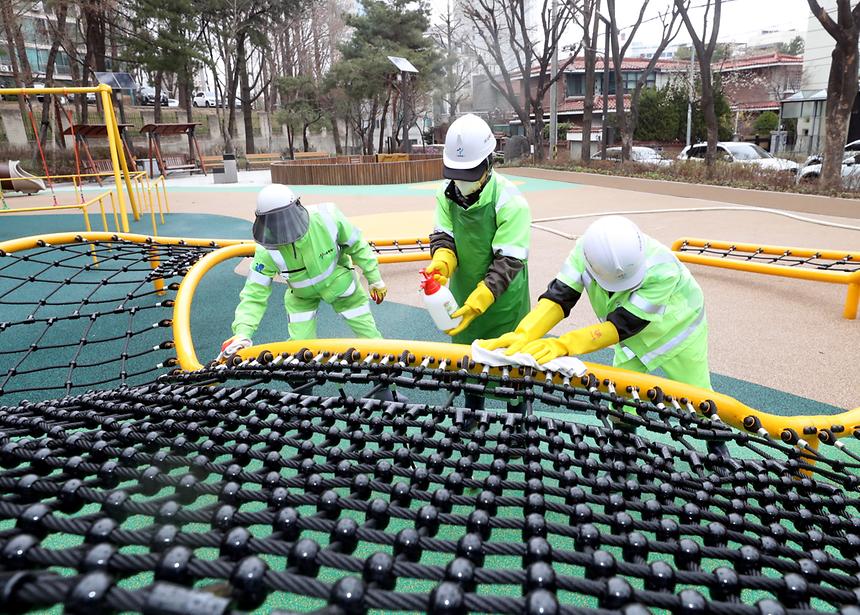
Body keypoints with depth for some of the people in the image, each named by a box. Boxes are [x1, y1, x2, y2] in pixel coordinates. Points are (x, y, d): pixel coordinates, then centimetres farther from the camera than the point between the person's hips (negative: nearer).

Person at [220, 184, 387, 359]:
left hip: (340, 283, 0)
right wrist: (242, 334, -40)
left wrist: (375, 278, -6)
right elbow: (254, 295, -26)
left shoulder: (326, 217, -34)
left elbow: (357, 246, -16)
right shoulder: (267, 251, -31)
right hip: (302, 295, 0)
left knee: (368, 333, 5)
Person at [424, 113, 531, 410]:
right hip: (463, 296, 6)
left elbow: (508, 261, -26)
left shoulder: (509, 202, -25)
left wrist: (476, 304, -33)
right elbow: (444, 237, -8)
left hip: (503, 303, -5)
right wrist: (442, 262, -32)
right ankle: (472, 416, 47)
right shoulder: (447, 194, -6)